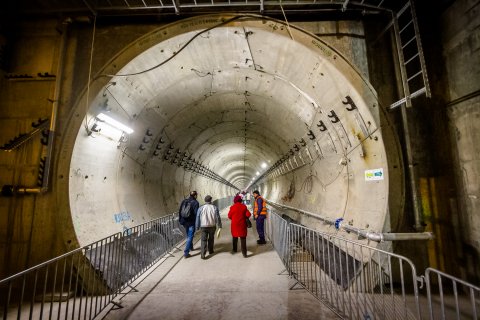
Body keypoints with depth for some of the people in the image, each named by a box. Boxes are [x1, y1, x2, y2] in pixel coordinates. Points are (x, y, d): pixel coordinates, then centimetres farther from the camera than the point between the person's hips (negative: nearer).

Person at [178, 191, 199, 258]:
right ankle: (186, 253, -1)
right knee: (190, 237, 1)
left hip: (184, 222, 6)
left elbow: (179, 211, 7)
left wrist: (180, 220, 14)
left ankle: (190, 247, 42)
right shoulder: (195, 203, -14)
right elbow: (196, 213, -17)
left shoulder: (184, 201, 4)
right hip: (191, 223, -6)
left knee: (188, 236, 24)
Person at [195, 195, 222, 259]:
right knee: (211, 239, 20)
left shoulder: (201, 208, -2)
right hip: (212, 226, 1)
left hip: (204, 226, -1)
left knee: (204, 240, 4)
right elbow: (218, 217, -4)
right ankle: (210, 251, 33)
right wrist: (219, 226, 2)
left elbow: (198, 218, 2)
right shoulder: (214, 207, -4)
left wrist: (197, 227, 10)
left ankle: (203, 254, -6)